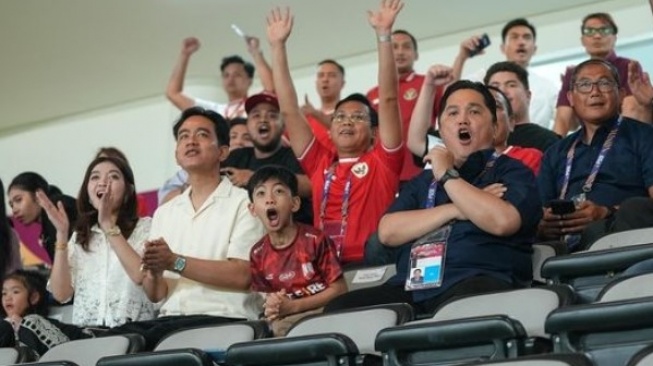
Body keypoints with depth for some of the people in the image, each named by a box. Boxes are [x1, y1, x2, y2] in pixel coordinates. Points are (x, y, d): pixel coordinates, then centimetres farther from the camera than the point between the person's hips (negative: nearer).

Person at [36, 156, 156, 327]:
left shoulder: (144, 227, 6)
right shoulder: (79, 237, 17)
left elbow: (142, 277, -13)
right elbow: (61, 294, 4)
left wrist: (108, 225, -11)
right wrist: (62, 233, 0)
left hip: (132, 330, -3)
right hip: (84, 332, 3)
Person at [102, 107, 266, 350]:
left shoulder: (243, 203, 4)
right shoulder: (164, 212, 21)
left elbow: (242, 276, -11)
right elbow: (155, 295, 16)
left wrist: (174, 262, -13)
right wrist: (153, 272, -7)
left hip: (224, 319, -4)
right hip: (170, 318, 4)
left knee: (151, 339, -33)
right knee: (112, 339, -27)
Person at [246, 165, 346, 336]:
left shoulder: (315, 240, -8)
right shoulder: (258, 254, 5)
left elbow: (339, 289, -8)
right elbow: (263, 298, 10)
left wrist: (294, 306, -15)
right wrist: (272, 307, -17)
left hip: (321, 311, -3)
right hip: (284, 319, 3)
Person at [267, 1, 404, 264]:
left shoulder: (383, 161, 7)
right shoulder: (320, 163, 15)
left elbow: (388, 99, -1)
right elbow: (288, 110, 14)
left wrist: (383, 35, -6)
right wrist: (278, 46, 11)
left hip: (371, 265, -3)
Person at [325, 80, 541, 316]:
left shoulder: (511, 171, 12)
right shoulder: (423, 181, 27)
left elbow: (502, 222, -11)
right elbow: (387, 232, 9)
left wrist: (447, 175, 0)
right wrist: (455, 210, -1)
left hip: (479, 282, -4)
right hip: (412, 289, 5)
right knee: (340, 309, -21)